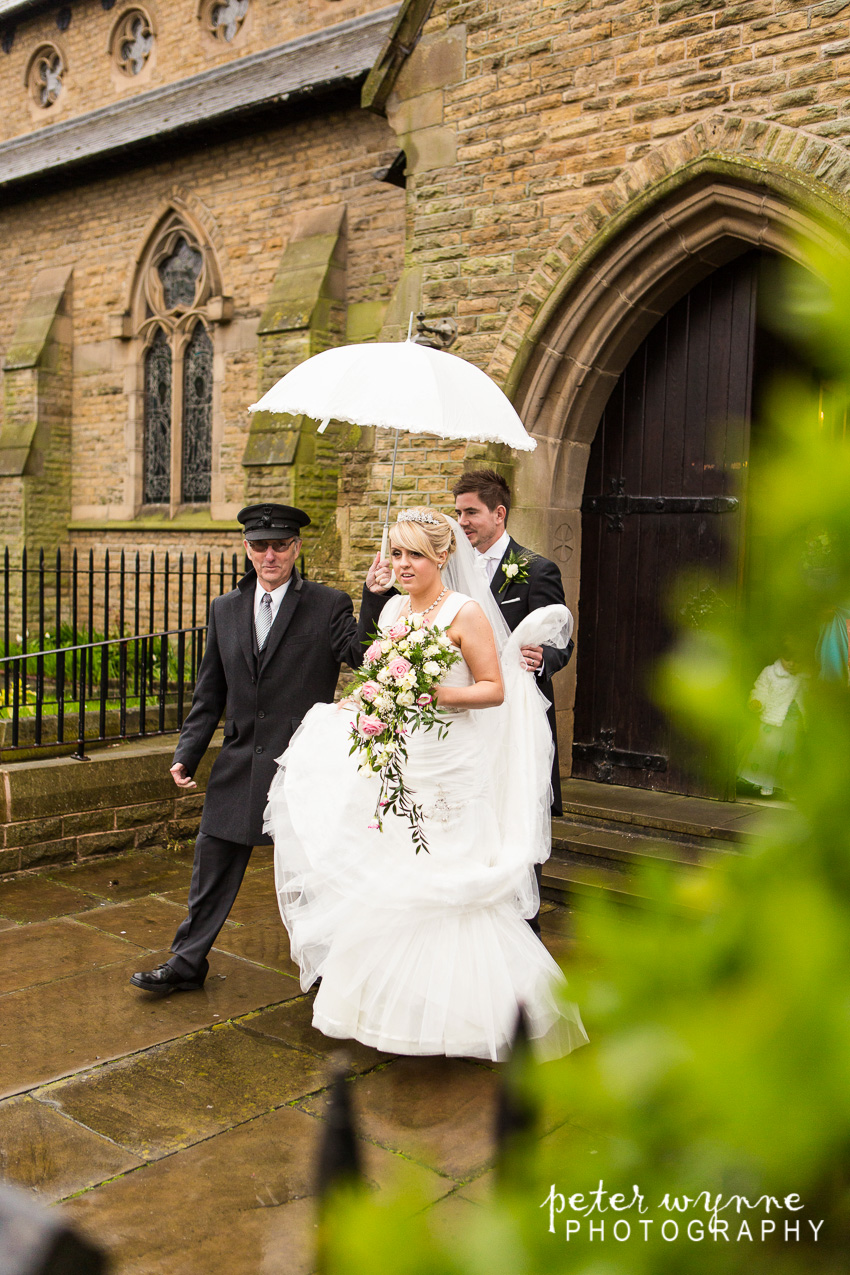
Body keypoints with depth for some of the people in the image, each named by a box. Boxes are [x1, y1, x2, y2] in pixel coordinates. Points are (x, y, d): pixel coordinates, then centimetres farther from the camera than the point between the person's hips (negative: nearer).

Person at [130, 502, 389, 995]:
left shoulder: (329, 605, -4)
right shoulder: (225, 610, 8)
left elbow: (361, 656, -20)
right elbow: (210, 693, 12)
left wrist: (374, 599, -30)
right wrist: (188, 752, 6)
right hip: (240, 765, 4)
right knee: (213, 870, 13)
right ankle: (187, 964, 30)